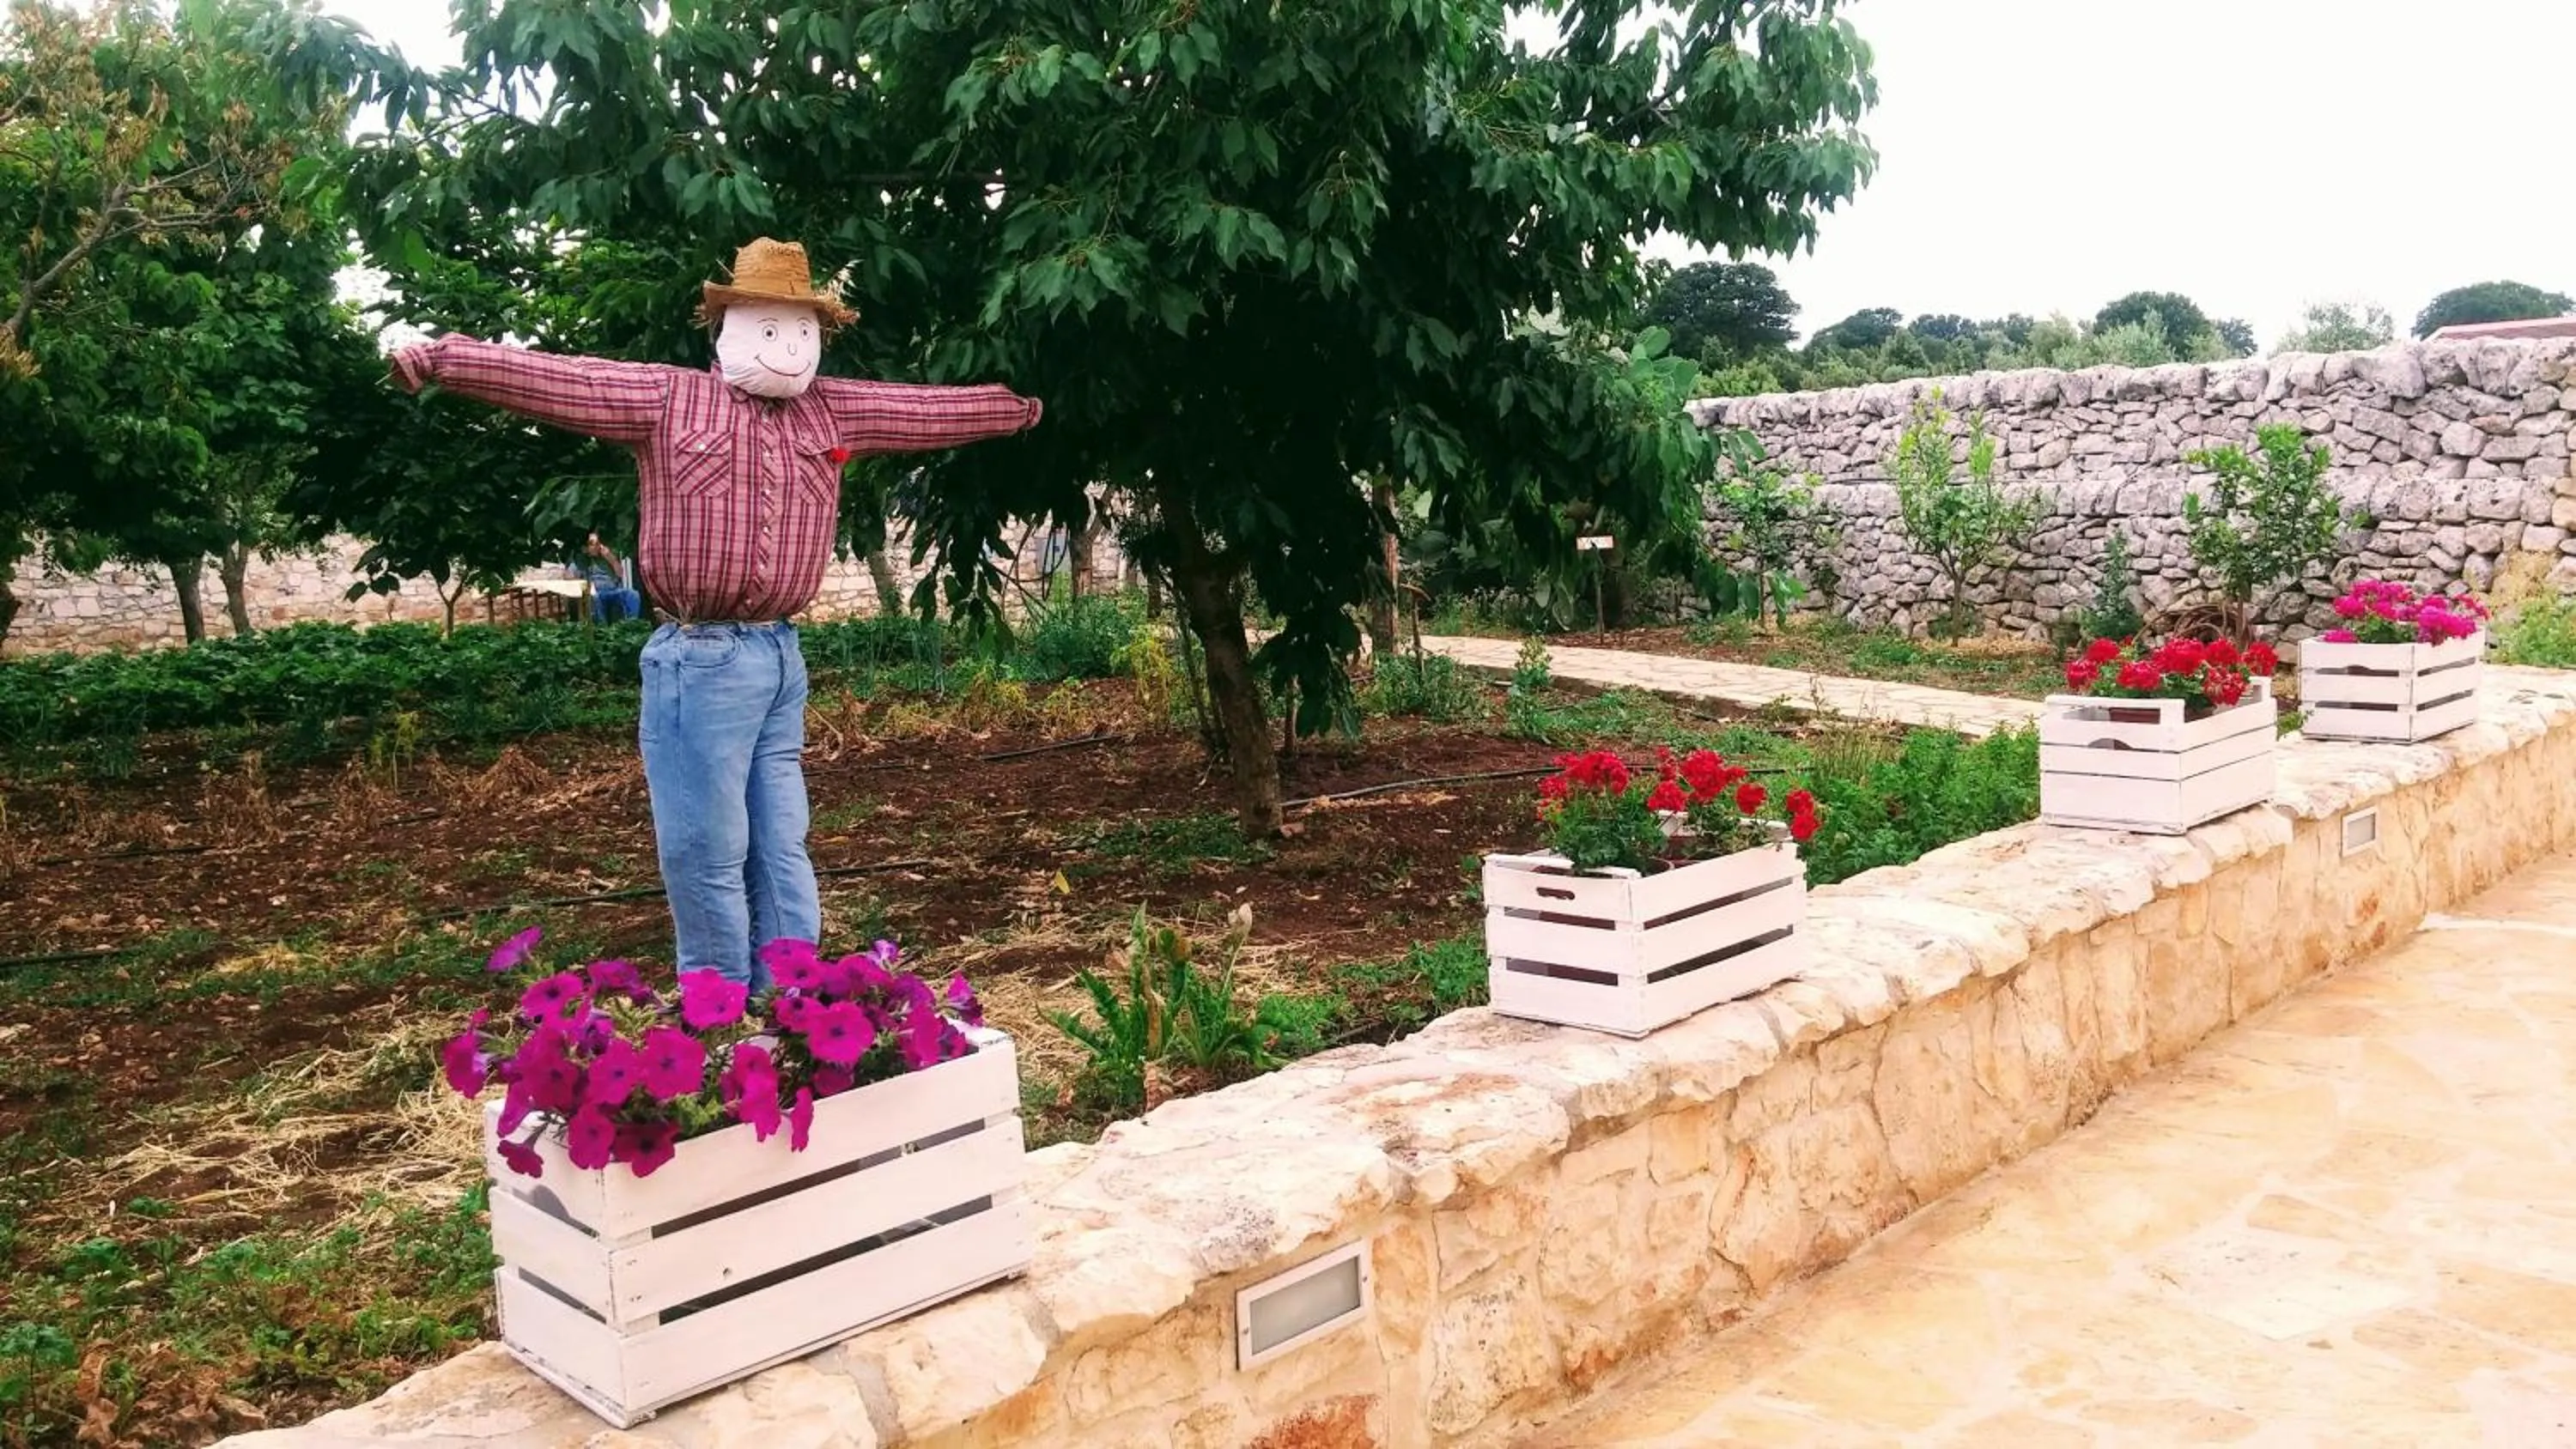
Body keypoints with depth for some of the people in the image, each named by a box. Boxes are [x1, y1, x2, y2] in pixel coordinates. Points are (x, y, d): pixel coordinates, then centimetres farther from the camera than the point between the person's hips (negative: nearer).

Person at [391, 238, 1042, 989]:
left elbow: (933, 408, 19)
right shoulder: (665, 397, 0)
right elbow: (552, 378, -7)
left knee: (780, 851, 12)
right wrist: (444, 358, -16)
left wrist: (1022, 405, 27)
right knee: (706, 852, 2)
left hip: (781, 656, 4)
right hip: (699, 661, -4)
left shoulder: (835, 409, 12)